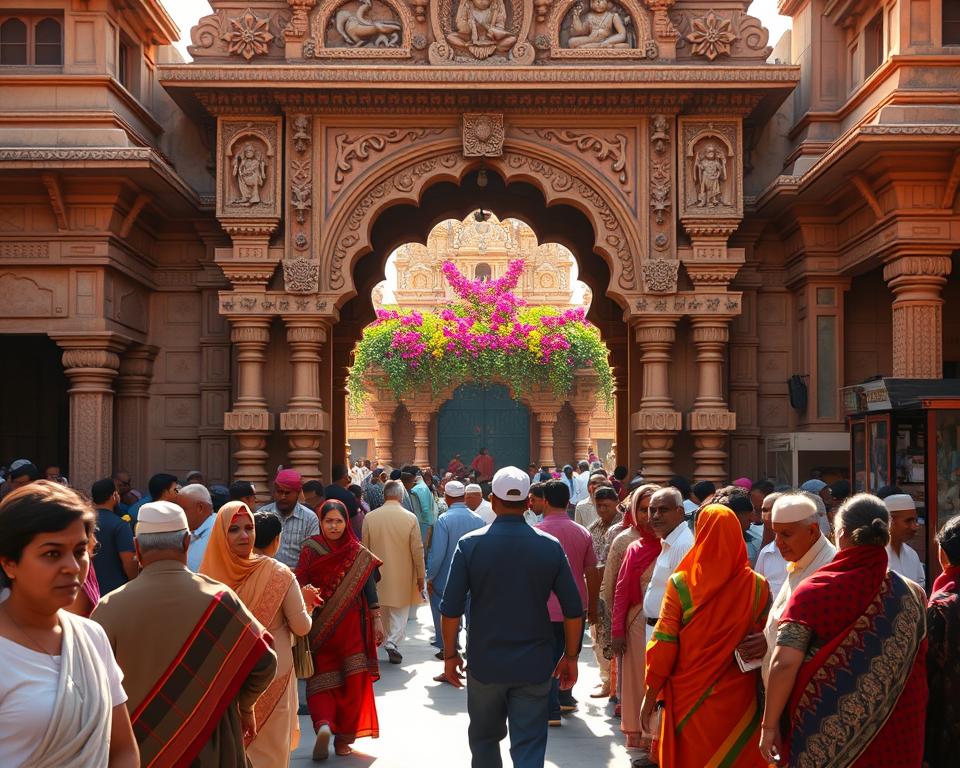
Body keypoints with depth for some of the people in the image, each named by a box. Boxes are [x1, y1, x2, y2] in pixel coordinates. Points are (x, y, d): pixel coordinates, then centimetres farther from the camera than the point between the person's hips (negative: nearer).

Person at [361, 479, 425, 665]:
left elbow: (365, 548, 1)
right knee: (400, 611, 8)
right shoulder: (410, 518, -12)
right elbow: (417, 550, -8)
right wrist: (420, 575, 3)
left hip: (378, 574, 2)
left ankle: (387, 642, 31)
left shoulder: (369, 517, -7)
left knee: (382, 610, 18)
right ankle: (393, 641, -11)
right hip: (403, 575, -2)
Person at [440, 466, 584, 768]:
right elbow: (574, 611, -2)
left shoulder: (470, 544, -8)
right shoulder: (550, 546, -4)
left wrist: (450, 655, 4)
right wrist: (571, 657, 10)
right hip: (534, 665, 0)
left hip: (485, 663, 0)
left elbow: (451, 609, -9)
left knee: (484, 738, 20)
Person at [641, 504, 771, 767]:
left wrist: (650, 697, -1)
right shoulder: (757, 586, -7)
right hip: (739, 699, 1)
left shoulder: (680, 583, -10)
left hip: (689, 698, -1)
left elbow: (664, 645, -8)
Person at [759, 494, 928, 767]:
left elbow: (784, 664, -18)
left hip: (822, 743, -2)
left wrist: (770, 725, -9)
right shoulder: (912, 595, -6)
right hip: (896, 742, 2)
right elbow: (922, 673, 6)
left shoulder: (813, 591, -14)